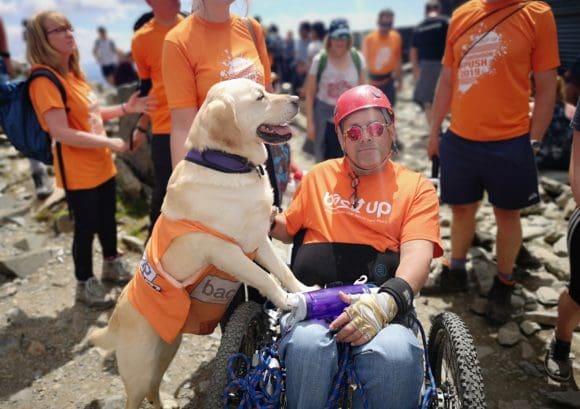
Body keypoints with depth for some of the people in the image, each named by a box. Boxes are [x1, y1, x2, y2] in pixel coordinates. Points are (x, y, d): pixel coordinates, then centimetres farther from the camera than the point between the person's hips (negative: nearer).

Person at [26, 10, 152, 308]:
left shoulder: (73, 73, 10)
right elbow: (61, 133, -25)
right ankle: (85, 285, 23)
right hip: (78, 172, -8)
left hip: (101, 165, 9)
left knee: (107, 219, 21)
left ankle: (112, 266, 42)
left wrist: (126, 109, 4)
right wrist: (109, 143, -20)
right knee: (86, 227, 4)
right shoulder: (46, 81, -19)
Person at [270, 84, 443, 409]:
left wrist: (387, 300, -22)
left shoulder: (417, 186, 12)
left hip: (382, 302, -1)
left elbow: (417, 255, -3)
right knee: (307, 345, -34)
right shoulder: (319, 176, 20)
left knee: (396, 355, -34)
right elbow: (289, 229, 30)